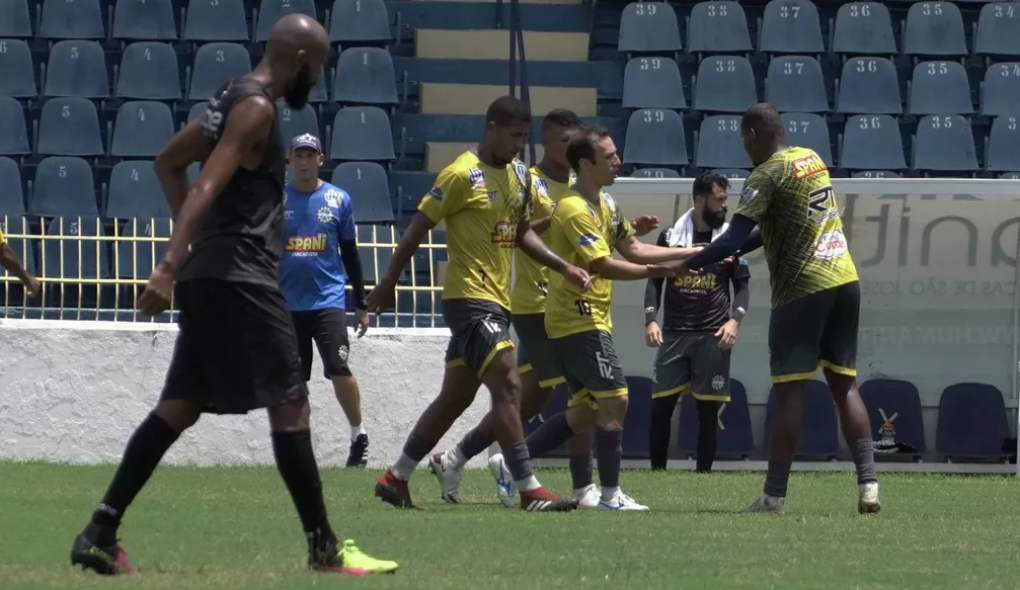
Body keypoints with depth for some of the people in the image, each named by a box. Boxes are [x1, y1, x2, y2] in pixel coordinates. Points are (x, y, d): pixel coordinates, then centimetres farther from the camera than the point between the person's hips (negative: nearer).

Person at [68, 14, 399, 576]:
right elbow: (207, 186, -24)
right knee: (289, 404, -5)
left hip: (213, 275, 10)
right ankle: (324, 548, -3)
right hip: (239, 276, -10)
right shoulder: (256, 108, -13)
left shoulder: (232, 97, 17)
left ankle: (100, 534, 5)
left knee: (180, 407, 10)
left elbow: (167, 162, 28)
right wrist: (171, 265, -32)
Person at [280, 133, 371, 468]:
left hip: (328, 300, -1)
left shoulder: (338, 200, 4)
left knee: (338, 369, -17)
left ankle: (358, 434, -2)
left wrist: (361, 305, 10)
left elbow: (350, 254, 10)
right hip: (287, 304, 1)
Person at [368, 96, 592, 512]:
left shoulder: (519, 175, 12)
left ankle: (396, 478, 22)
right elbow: (418, 228, -9)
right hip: (469, 297, -9)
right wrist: (388, 284, -7)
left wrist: (563, 267, 9)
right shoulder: (462, 176, -13)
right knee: (508, 386, -15)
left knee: (456, 397, 12)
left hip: (496, 300, 9)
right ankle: (529, 491, -17)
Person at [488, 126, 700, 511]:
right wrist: (655, 271, -21)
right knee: (614, 400, -11)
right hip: (579, 318, -10)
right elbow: (601, 265, -23)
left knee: (585, 410, 12)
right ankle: (610, 494, -8)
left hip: (589, 317, 10)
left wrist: (691, 253, 8)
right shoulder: (575, 210, -18)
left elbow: (633, 250, 14)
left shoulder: (605, 205, 14)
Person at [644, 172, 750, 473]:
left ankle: (704, 472, 8)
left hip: (712, 335, 0)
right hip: (673, 334, 0)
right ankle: (657, 470, 9)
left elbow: (742, 285, 7)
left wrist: (735, 321, -9)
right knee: (660, 405, -2)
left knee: (708, 409, 0)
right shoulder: (671, 236, 5)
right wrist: (651, 320, -5)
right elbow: (654, 281, 8)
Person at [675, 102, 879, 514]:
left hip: (802, 289, -7)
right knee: (844, 385, 9)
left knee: (789, 390, -3)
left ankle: (774, 494, -3)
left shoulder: (767, 175, -11)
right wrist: (733, 250, 19)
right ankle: (868, 484, -1)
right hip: (844, 280, 7)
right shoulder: (812, 159, 14)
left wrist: (691, 264, -9)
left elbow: (735, 236, -18)